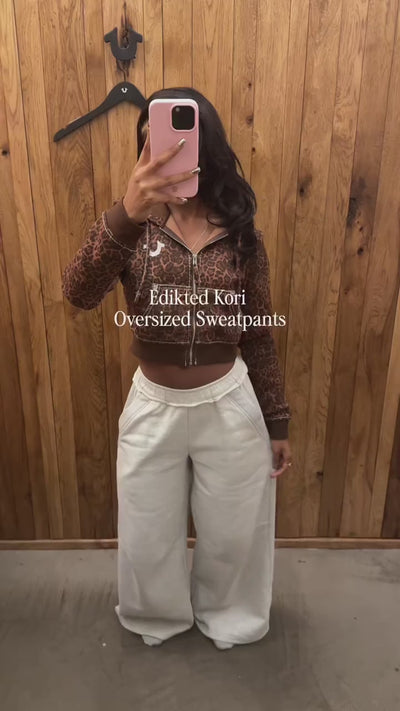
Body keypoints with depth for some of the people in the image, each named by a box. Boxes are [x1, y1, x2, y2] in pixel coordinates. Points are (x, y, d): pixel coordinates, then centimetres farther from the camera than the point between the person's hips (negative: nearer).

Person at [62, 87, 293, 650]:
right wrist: (125, 214, -43)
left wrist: (276, 422, 3)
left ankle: (227, 617, 52)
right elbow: (79, 294, -27)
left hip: (230, 406, 0)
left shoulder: (242, 235, -5)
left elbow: (259, 336, 0)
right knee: (148, 536, 19)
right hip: (153, 407, 1)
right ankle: (160, 616, 52)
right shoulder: (133, 228, -7)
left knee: (233, 532, 19)